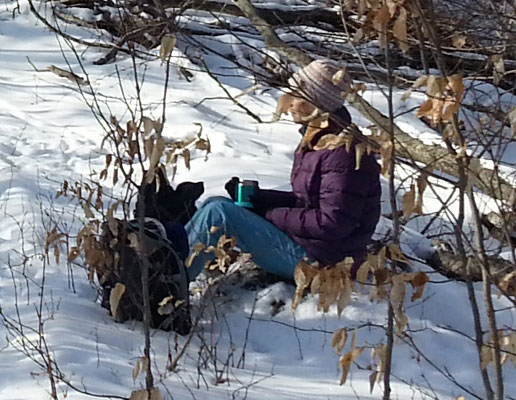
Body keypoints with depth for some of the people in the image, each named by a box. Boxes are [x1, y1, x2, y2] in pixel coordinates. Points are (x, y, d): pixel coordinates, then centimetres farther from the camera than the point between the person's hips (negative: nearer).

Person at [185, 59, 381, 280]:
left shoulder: (344, 153, -21)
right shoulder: (315, 141, 11)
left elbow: (332, 223, -24)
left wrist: (274, 216, -15)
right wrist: (253, 196, 4)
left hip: (320, 261, -10)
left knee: (218, 214, -16)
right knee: (216, 204, 8)